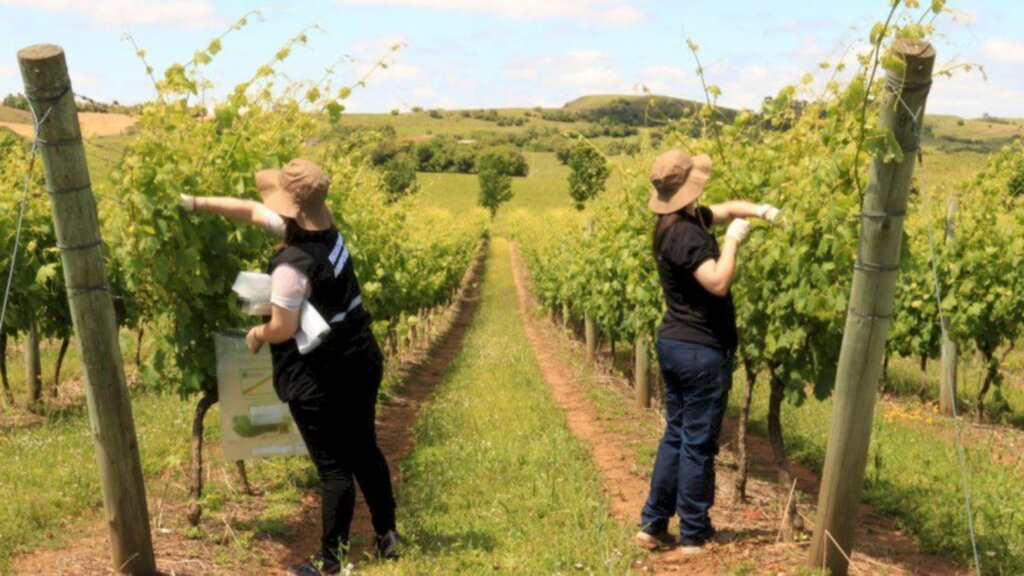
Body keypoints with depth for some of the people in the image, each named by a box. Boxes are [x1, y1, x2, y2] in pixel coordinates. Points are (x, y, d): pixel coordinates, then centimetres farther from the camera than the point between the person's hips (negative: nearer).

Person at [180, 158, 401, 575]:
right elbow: (251, 211, 11)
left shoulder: (293, 263, -25)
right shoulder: (325, 230, 3)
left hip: (320, 380, -9)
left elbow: (283, 328, -19)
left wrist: (256, 335, 2)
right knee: (364, 451, 20)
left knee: (333, 468, 2)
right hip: (360, 362, 9)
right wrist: (197, 204, 14)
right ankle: (388, 537, 33)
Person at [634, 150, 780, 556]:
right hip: (700, 351, -10)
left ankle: (652, 526, 20)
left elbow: (727, 209, 20)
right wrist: (733, 240, -15)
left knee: (675, 436, 15)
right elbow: (718, 283, -27)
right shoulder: (686, 233, -21)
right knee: (698, 445, 1)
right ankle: (694, 537, 11)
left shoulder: (684, 219, 9)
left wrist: (761, 211, 3)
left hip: (672, 344, 10)